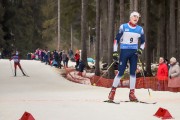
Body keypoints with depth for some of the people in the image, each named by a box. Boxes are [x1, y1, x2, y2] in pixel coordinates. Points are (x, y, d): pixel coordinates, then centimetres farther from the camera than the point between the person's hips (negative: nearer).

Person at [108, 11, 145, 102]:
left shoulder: (140, 29, 7)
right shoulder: (123, 27, -2)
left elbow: (143, 42, 19)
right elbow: (117, 39, 1)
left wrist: (141, 49, 0)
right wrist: (115, 52, -5)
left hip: (134, 52, 3)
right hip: (124, 51, -3)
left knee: (133, 72, 0)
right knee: (120, 72, -6)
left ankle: (132, 94, 3)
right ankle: (112, 91, 5)